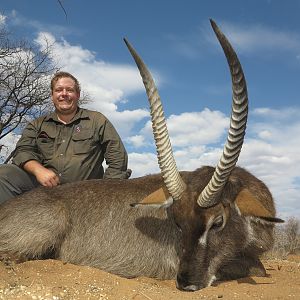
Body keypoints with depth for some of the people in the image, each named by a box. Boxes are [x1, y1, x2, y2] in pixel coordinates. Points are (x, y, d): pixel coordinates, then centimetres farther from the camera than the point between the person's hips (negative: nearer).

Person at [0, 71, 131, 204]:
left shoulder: (97, 120, 12)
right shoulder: (37, 125, 20)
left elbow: (118, 157, 7)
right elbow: (22, 151, 6)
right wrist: (38, 169, -16)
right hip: (43, 186, 2)